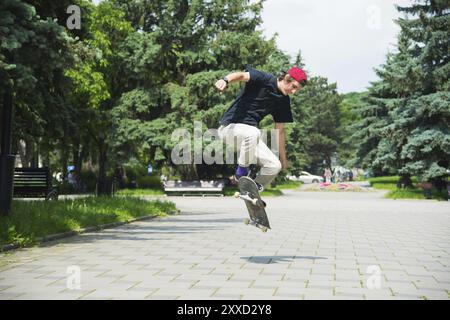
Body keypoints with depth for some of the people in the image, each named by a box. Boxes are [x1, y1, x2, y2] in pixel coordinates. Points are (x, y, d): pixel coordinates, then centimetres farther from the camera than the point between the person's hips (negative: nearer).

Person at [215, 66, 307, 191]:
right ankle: (241, 171, -18)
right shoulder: (264, 79, -11)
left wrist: (283, 158, 16)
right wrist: (225, 80, -52)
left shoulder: (283, 101, 7)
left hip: (250, 134, 7)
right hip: (229, 126, -7)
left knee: (275, 165, -6)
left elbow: (280, 130, 13)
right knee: (253, 133, -39)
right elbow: (242, 75, -30)